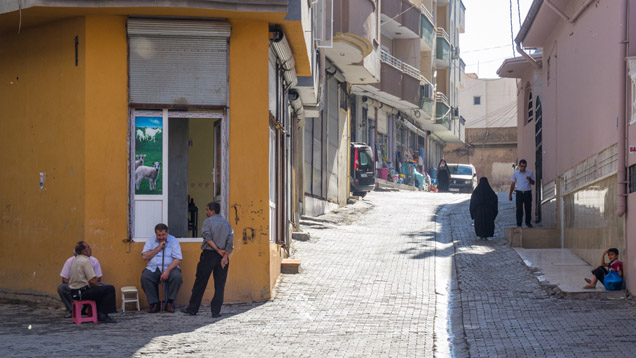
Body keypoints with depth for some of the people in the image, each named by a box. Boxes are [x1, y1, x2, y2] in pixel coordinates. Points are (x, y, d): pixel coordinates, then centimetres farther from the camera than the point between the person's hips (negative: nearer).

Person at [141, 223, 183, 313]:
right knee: (145, 277, -30)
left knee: (177, 276, -33)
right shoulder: (151, 241, 10)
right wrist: (158, 248, -8)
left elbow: (178, 259, -7)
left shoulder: (173, 241, 3)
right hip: (153, 268, 1)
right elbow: (144, 256, -1)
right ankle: (154, 303, -18)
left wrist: (168, 271, -21)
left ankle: (170, 302, -15)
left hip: (170, 267, -1)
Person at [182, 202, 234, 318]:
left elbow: (208, 237, -15)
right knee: (219, 285, 4)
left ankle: (192, 309, 9)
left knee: (200, 282, 3)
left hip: (209, 254, -3)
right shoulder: (226, 223, 10)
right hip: (223, 256, 3)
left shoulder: (208, 221, -2)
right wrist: (225, 255, -6)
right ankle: (216, 311, 0)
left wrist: (218, 250, -11)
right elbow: (231, 241, -1)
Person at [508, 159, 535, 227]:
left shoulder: (530, 172, 4)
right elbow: (512, 184, 10)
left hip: (528, 193, 1)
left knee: (528, 208, 5)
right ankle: (519, 224, -4)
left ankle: (528, 222, 24)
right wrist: (510, 194, 7)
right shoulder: (515, 173, 4)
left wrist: (529, 179, -15)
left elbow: (533, 183, 7)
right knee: (519, 209, -7)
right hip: (519, 193, -1)